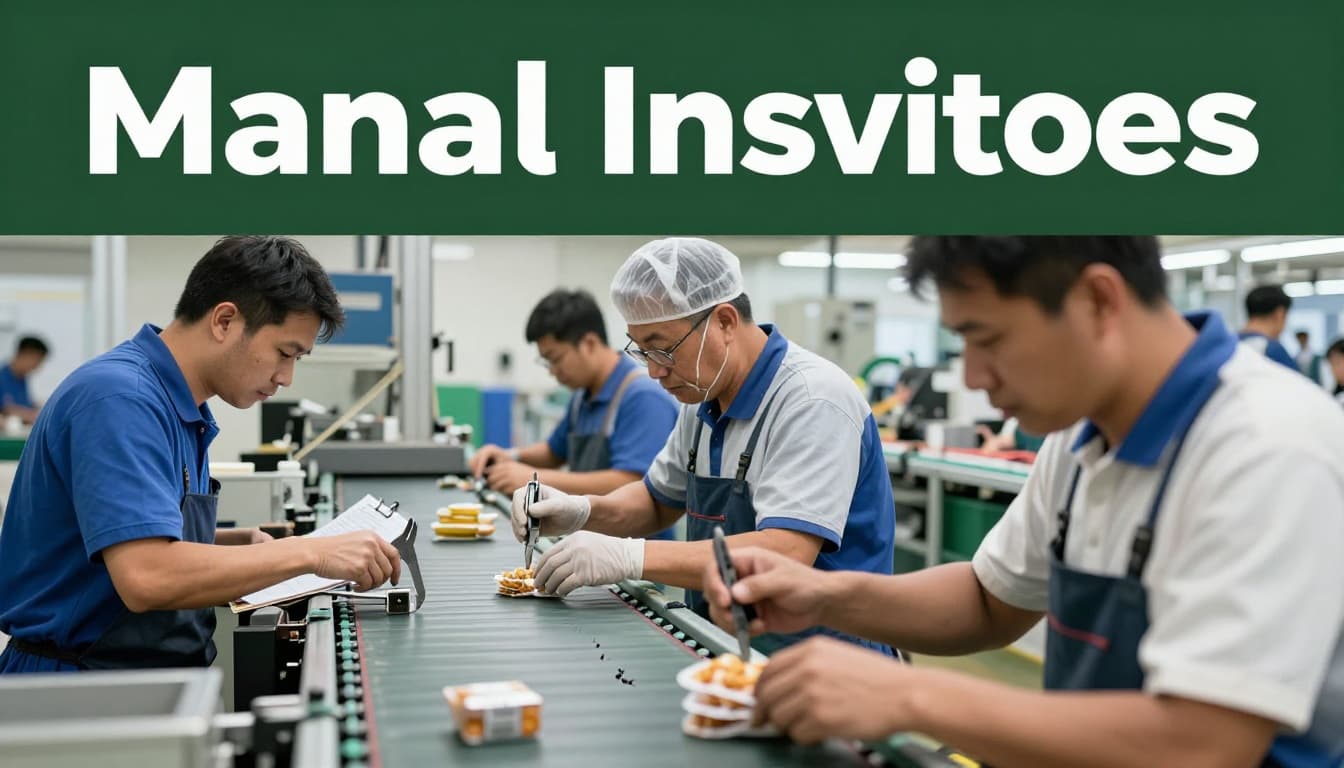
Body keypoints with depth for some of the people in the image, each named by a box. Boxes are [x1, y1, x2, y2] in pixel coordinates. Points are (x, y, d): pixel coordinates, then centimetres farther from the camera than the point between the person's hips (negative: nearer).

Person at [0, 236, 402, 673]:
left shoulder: (183, 410, 11)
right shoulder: (119, 397, -17)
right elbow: (146, 578, -27)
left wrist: (248, 544, 6)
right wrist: (309, 553, -21)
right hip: (81, 683, -8)